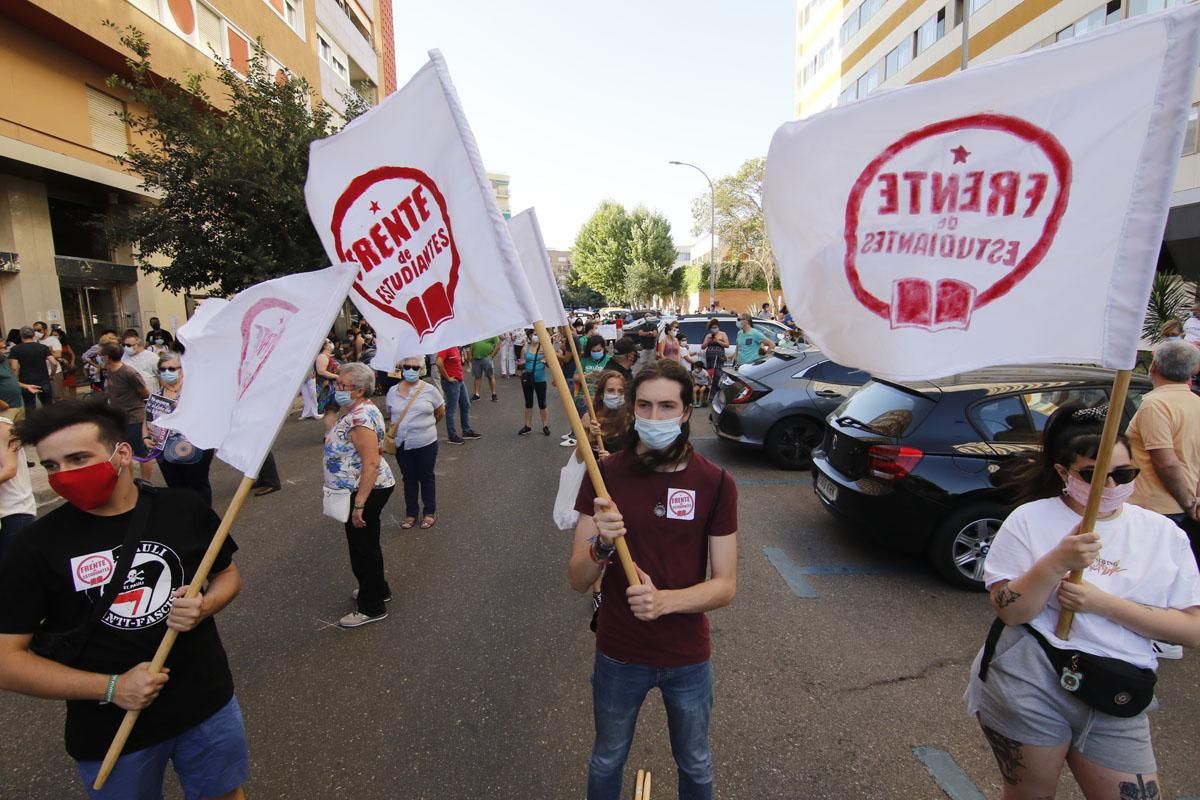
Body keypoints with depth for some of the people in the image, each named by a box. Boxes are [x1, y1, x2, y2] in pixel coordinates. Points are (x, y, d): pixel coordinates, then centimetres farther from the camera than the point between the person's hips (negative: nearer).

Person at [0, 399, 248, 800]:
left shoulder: (185, 508, -9)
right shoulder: (35, 547, -13)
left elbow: (228, 574, 5)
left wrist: (204, 607, -16)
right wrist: (109, 688, -19)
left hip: (208, 703, 1)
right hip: (109, 730, -1)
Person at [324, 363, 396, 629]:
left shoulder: (360, 417, -24)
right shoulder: (356, 410, 7)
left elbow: (371, 462, -29)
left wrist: (359, 504, -28)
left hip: (366, 491, -10)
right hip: (361, 489, 10)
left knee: (363, 547, 3)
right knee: (366, 544, 23)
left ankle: (372, 607, 19)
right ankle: (378, 589, 41)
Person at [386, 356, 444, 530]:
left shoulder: (429, 390, -8)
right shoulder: (393, 391, 0)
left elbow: (440, 413, 5)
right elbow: (390, 414, 16)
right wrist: (396, 426, 1)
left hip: (426, 444, -2)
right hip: (402, 444, 3)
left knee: (426, 477, 12)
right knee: (408, 479, 15)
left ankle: (430, 512, 26)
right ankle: (411, 513, 29)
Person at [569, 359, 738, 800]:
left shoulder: (715, 483, -14)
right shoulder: (606, 474, -13)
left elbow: (725, 585, -11)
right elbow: (578, 580, -12)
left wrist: (665, 600, -29)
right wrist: (601, 545, -33)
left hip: (689, 657, 0)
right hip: (618, 653, 0)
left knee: (695, 765, 26)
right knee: (607, 760, 25)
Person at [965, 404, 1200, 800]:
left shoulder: (1164, 534, 3)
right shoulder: (1029, 520, -7)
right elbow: (1009, 611, -12)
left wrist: (1103, 603, -15)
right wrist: (1058, 562, -26)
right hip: (1028, 688, -2)